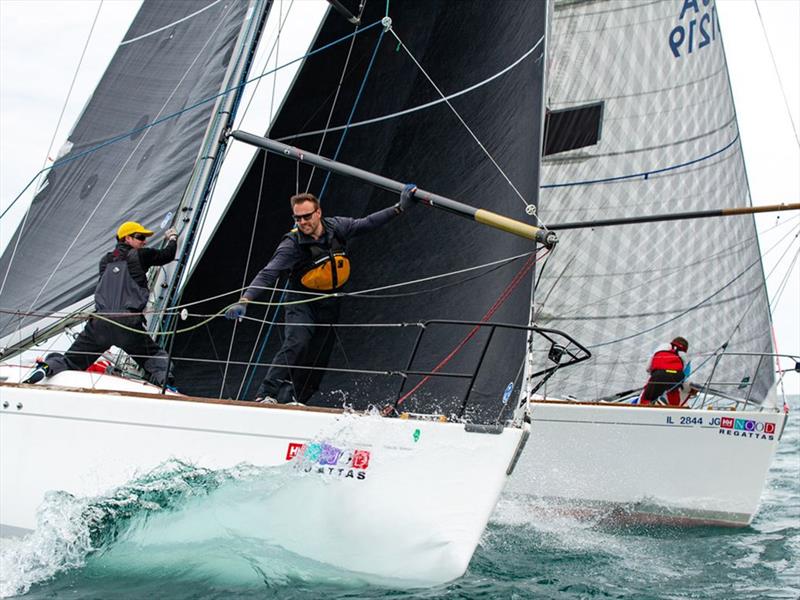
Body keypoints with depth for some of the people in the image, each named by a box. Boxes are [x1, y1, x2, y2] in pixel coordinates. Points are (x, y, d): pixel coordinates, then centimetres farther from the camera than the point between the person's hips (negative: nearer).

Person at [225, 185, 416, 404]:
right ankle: (265, 395, -29)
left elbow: (367, 223, 4)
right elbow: (267, 274, -28)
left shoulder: (337, 227, -8)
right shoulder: (292, 244, -21)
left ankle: (289, 402, 13)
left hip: (330, 304, 5)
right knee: (297, 344, -29)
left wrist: (400, 208, 3)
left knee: (318, 359, 4)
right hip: (302, 302, -5)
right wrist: (245, 300, -41)